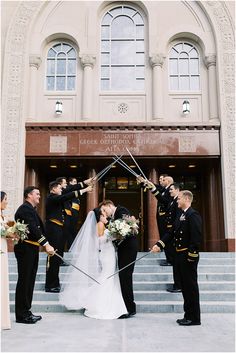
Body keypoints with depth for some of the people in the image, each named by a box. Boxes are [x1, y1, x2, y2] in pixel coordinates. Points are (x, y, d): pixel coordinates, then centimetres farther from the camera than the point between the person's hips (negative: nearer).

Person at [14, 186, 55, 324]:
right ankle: (21, 315, 7)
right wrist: (46, 245, -26)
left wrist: (46, 244, 9)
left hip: (31, 250, 10)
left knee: (29, 281, 14)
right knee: (24, 281, -2)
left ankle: (26, 312, 24)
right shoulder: (26, 208, -14)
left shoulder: (30, 209, 17)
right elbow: (33, 229, -24)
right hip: (26, 249, -10)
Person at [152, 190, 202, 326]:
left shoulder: (193, 215, -14)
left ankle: (194, 318, 11)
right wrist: (159, 245, 2)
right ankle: (189, 315, 26)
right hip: (180, 255, 9)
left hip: (189, 256, -9)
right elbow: (172, 233, 13)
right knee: (185, 286, 15)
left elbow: (196, 237, -21)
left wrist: (191, 256, -23)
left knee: (191, 286, 0)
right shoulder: (180, 216, 15)